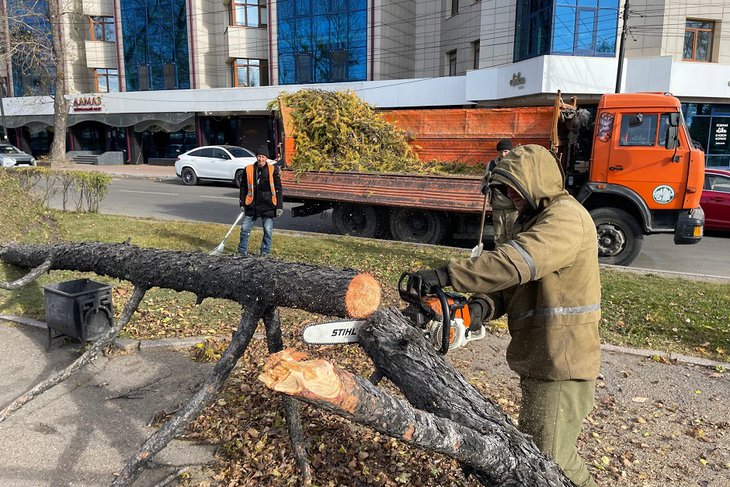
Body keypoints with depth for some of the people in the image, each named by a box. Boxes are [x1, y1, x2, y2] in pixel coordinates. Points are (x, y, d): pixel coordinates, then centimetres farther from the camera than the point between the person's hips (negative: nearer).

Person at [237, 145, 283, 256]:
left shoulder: (273, 169, -3)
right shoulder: (249, 170, 2)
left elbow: (278, 189, 0)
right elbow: (243, 187, 10)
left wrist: (279, 206, -4)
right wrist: (242, 204, 6)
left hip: (268, 206, -2)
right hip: (252, 205, 2)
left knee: (268, 230, 4)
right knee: (245, 228, 4)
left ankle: (265, 252, 19)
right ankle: (242, 250, 19)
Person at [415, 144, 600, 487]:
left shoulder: (566, 217, -17)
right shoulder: (538, 219, 15)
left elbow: (514, 263, -35)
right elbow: (510, 286, 8)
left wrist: (446, 275, -37)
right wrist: (480, 306, -12)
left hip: (560, 365, -10)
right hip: (539, 362, 10)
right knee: (533, 450, 24)